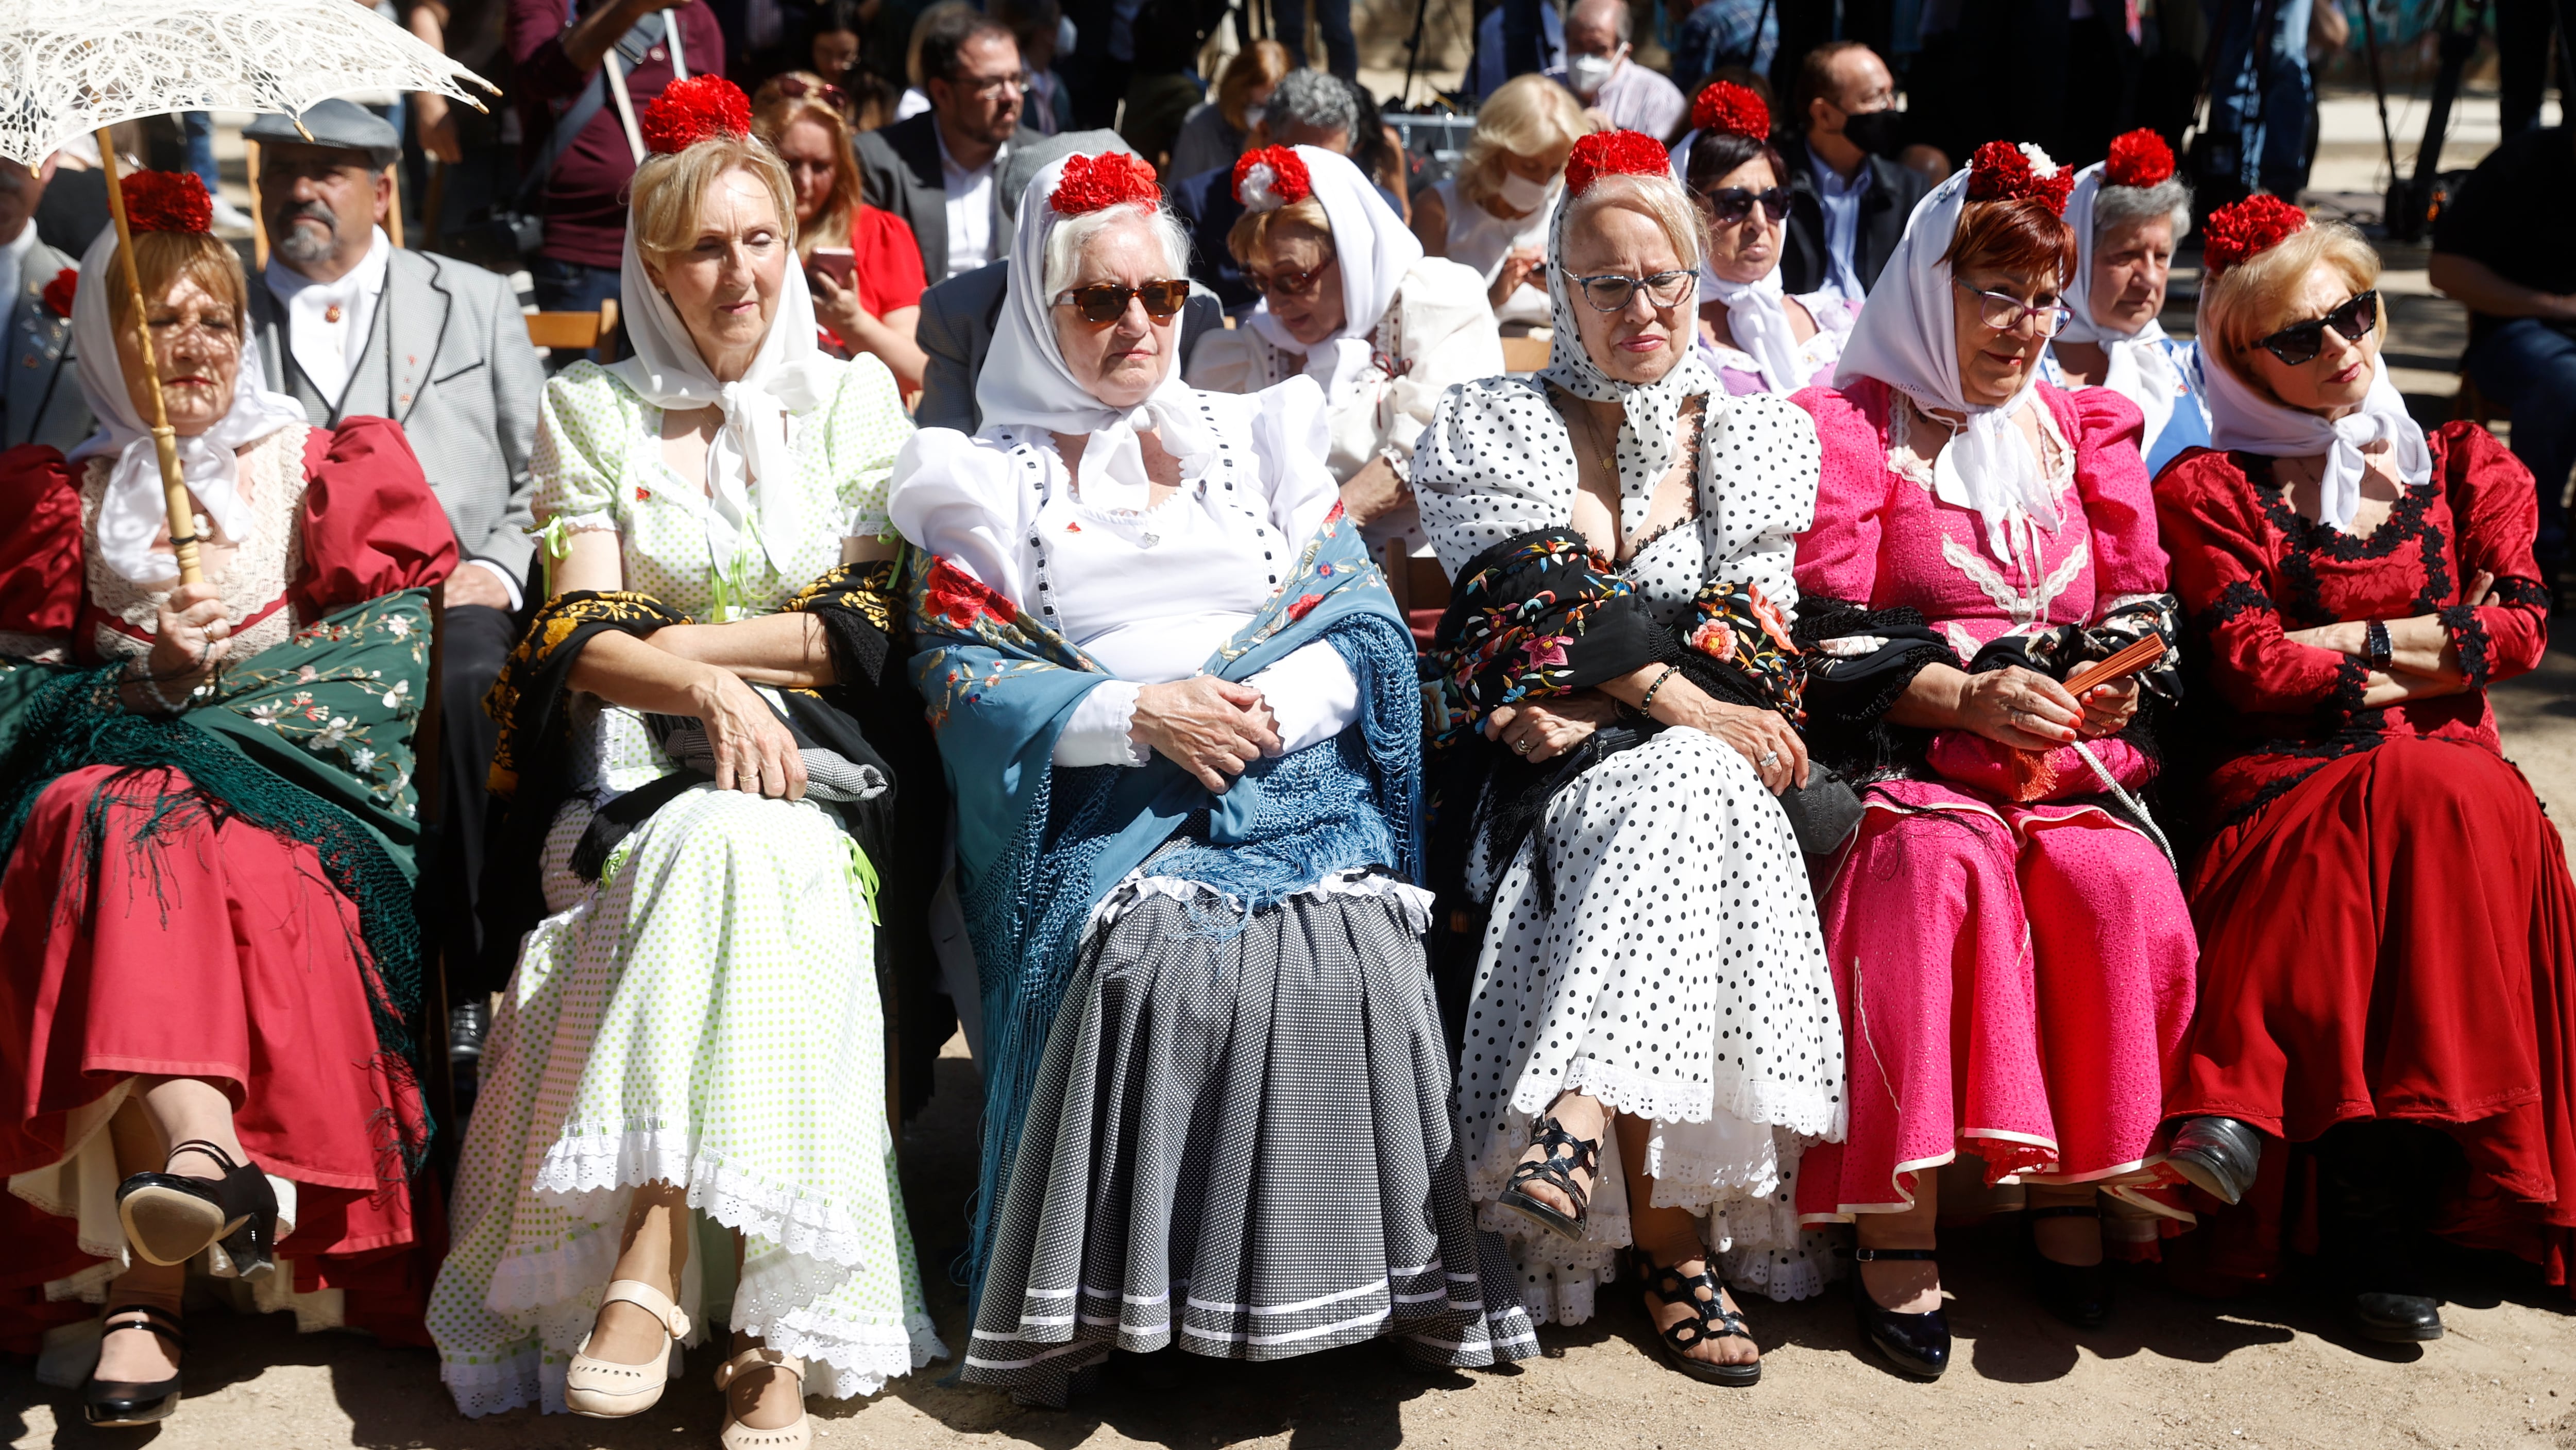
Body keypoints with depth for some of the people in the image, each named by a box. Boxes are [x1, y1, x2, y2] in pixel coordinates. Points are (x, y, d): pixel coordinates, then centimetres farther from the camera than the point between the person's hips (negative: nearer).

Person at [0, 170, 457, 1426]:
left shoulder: (325, 465, 19)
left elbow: (413, 631, 6)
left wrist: (240, 658, -5)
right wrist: (148, 669, -3)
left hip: (286, 759, -2)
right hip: (112, 749, 2)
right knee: (124, 827, -37)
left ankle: (143, 1287, -48)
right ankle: (204, 1154, -58)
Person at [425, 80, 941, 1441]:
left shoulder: (853, 397, 14)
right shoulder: (590, 410, 13)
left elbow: (866, 628, 6)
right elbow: (580, 641, 1)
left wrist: (680, 643, -4)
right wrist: (711, 689, -19)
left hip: (819, 772, 0)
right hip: (635, 778, 0)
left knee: (750, 860, -36)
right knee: (733, 849, -36)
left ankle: (650, 1265, -39)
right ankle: (772, 1326, -39)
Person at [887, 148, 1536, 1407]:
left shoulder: (1257, 436, 21)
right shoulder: (986, 476, 15)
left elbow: (1360, 623, 11)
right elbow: (959, 676, 3)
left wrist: (1272, 707, -11)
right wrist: (1135, 715, -13)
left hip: (1294, 775, 2)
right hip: (1102, 804, -1)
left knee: (1359, 946, -30)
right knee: (1153, 949, -34)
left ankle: (1399, 1274, -14)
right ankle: (1091, 1305, -20)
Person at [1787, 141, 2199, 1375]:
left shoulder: (2086, 429, 20)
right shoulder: (1848, 429, 5)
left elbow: (2143, 609, 17)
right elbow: (1827, 639, -4)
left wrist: (2112, 684, -6)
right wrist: (1966, 697, -17)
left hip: (2071, 760, 4)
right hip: (1903, 760, -4)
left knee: (2123, 886, -28)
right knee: (1944, 868, -35)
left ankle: (2070, 1189, -16)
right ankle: (1897, 1225, -32)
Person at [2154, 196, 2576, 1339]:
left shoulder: (2465, 466, 21)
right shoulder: (2207, 490, 11)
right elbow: (2251, 665, -3)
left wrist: (2345, 648, 0)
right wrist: (2416, 641, 2)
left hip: (2449, 763, 3)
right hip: (2284, 776, -3)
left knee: (2476, 809, -34)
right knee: (2406, 798, -36)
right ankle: (2372, 1202, -37)